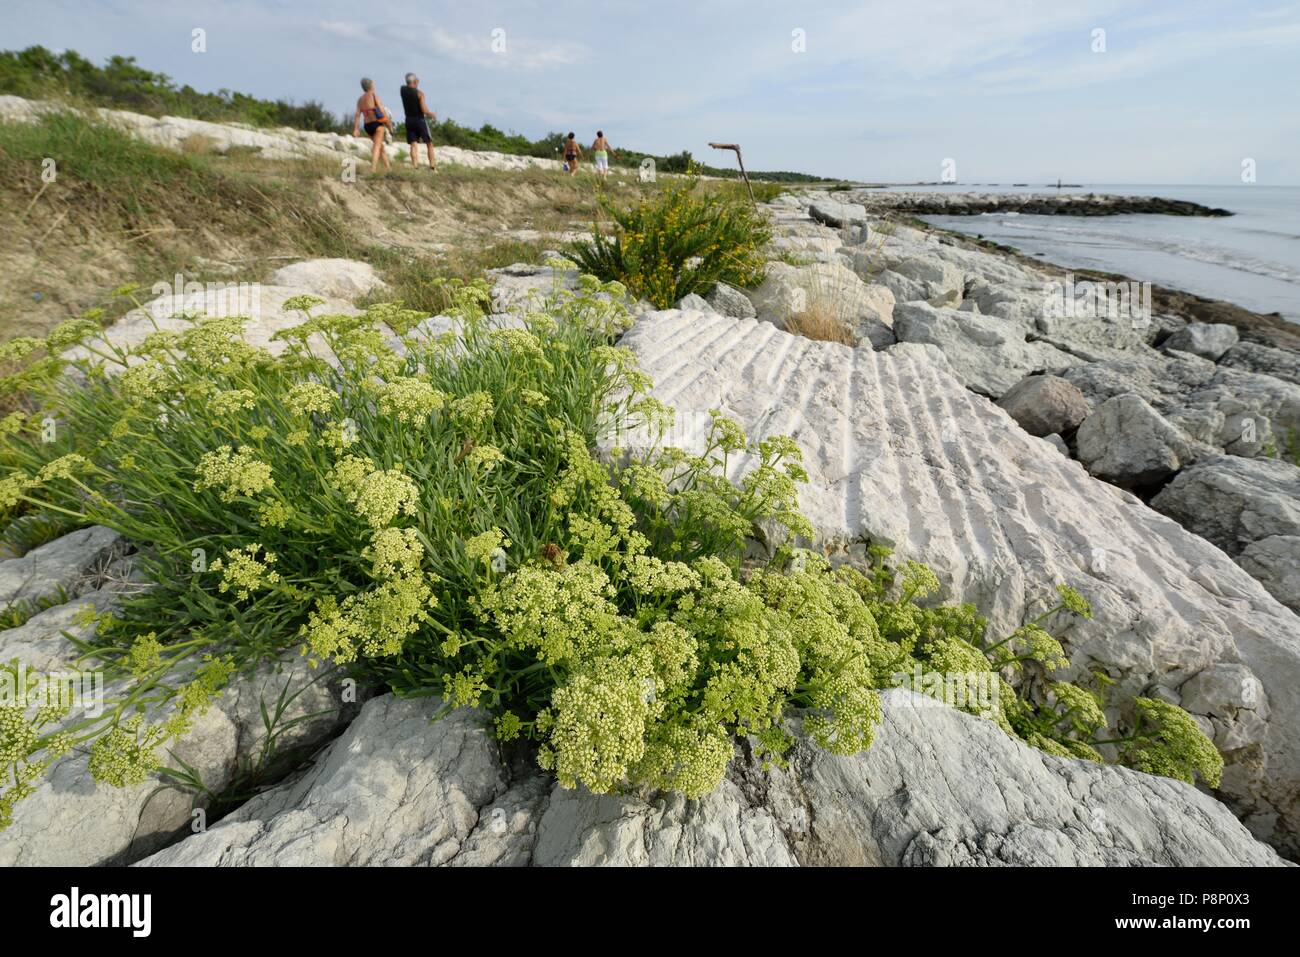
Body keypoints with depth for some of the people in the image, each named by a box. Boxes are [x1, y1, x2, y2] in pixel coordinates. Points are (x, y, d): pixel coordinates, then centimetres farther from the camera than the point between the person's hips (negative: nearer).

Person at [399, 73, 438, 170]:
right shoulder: (419, 93, -12)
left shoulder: (403, 90, 4)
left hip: (409, 120, 4)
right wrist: (433, 114, 1)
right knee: (429, 144, 5)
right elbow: (424, 110, -16)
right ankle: (432, 166, -5)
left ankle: (415, 166, -11)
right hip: (420, 120, -4)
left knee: (413, 145, 3)